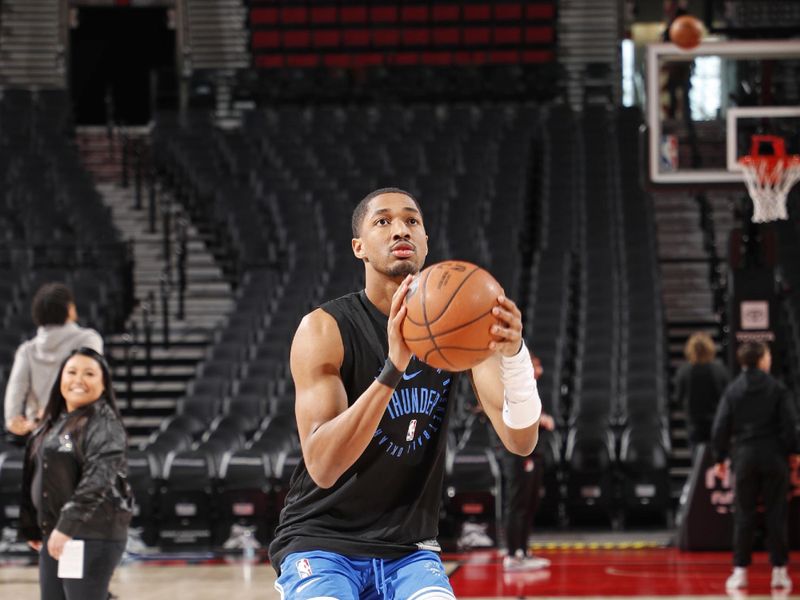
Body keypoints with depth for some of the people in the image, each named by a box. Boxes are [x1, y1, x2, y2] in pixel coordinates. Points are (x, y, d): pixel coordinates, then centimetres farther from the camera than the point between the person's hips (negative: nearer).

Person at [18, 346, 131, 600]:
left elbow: (98, 480, -22)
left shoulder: (104, 424, -10)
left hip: (93, 536, -9)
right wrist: (30, 528, 20)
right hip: (53, 534, 9)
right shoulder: (53, 423, 17)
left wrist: (68, 526, -28)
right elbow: (35, 478, 23)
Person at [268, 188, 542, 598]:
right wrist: (393, 369, -38)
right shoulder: (325, 329, -14)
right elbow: (322, 466, -26)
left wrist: (513, 354, -32)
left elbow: (520, 442, -11)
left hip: (409, 548, 4)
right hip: (322, 544, -4)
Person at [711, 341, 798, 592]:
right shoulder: (777, 388, -4)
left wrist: (720, 458, 9)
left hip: (744, 458, 1)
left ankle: (740, 571, 3)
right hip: (774, 458, -1)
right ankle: (779, 571, 5)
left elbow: (720, 427, 1)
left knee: (743, 515, 6)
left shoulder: (732, 390, 1)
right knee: (776, 515, 4)